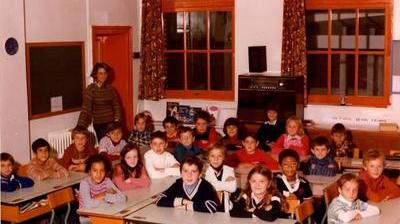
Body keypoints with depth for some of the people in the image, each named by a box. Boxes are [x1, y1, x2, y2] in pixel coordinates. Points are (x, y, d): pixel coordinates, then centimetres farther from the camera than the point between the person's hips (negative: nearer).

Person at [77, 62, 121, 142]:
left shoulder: (110, 88, 9)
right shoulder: (91, 89, -7)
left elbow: (116, 105, 12)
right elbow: (86, 109, -13)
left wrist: (117, 120, -2)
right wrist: (80, 127, -19)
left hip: (112, 123, 5)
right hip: (99, 124, -5)